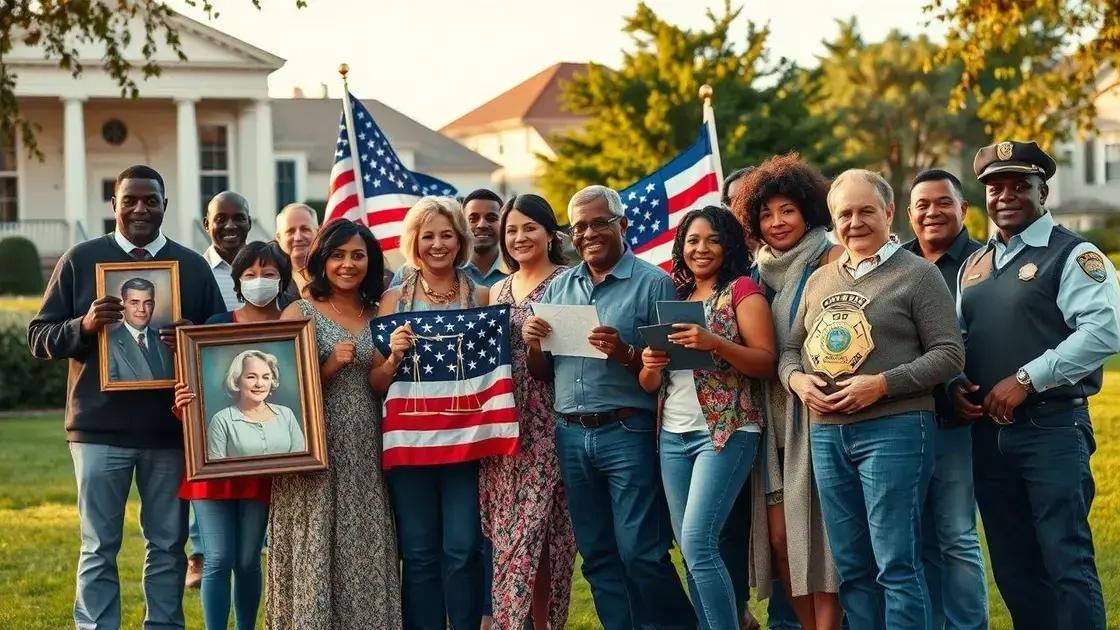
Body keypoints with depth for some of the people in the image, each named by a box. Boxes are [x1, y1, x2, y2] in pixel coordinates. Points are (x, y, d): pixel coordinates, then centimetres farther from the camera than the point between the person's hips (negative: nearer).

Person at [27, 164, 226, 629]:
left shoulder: (193, 266, 8)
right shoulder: (81, 259, 4)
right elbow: (39, 338, 3)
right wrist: (84, 325, -16)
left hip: (172, 429, 2)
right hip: (100, 429, -1)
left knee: (168, 546, 8)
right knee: (99, 548, 3)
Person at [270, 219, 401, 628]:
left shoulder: (379, 315, 11)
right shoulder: (300, 313, -2)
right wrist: (330, 366, -18)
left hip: (365, 455, 4)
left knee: (365, 553, 6)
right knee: (318, 552, -4)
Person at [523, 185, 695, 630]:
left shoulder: (653, 284, -4)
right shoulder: (558, 288, 14)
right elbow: (543, 374, 17)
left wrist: (626, 353, -23)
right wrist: (533, 344, -4)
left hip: (627, 433, -6)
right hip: (571, 435, 6)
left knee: (640, 552, -6)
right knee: (598, 556, 11)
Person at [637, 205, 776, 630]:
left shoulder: (742, 290, 0)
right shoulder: (673, 298, 17)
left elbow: (767, 363, -9)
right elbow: (649, 384, 19)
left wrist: (715, 343, -23)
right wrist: (650, 365, -5)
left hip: (726, 430, -7)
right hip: (673, 435, 7)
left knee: (699, 543, -16)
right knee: (689, 549, 5)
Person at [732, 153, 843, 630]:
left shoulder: (831, 262, -5)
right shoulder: (759, 273, 15)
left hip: (817, 415, -6)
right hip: (774, 416, 7)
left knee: (818, 534, -6)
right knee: (779, 537, 6)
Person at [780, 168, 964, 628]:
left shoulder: (917, 274, -1)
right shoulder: (819, 280, 17)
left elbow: (949, 354, -7)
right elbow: (791, 348, 21)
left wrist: (882, 384, -17)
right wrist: (797, 379, -2)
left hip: (893, 430, -6)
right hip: (826, 433, 6)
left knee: (896, 564, -7)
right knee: (852, 567, 10)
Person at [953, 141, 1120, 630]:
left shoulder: (1072, 255, -4)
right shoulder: (974, 265, 17)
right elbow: (956, 340, 23)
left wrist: (1026, 379, -19)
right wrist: (956, 384, 1)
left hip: (1052, 429, -7)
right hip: (987, 432, 7)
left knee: (1067, 563, -8)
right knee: (1013, 570, 10)